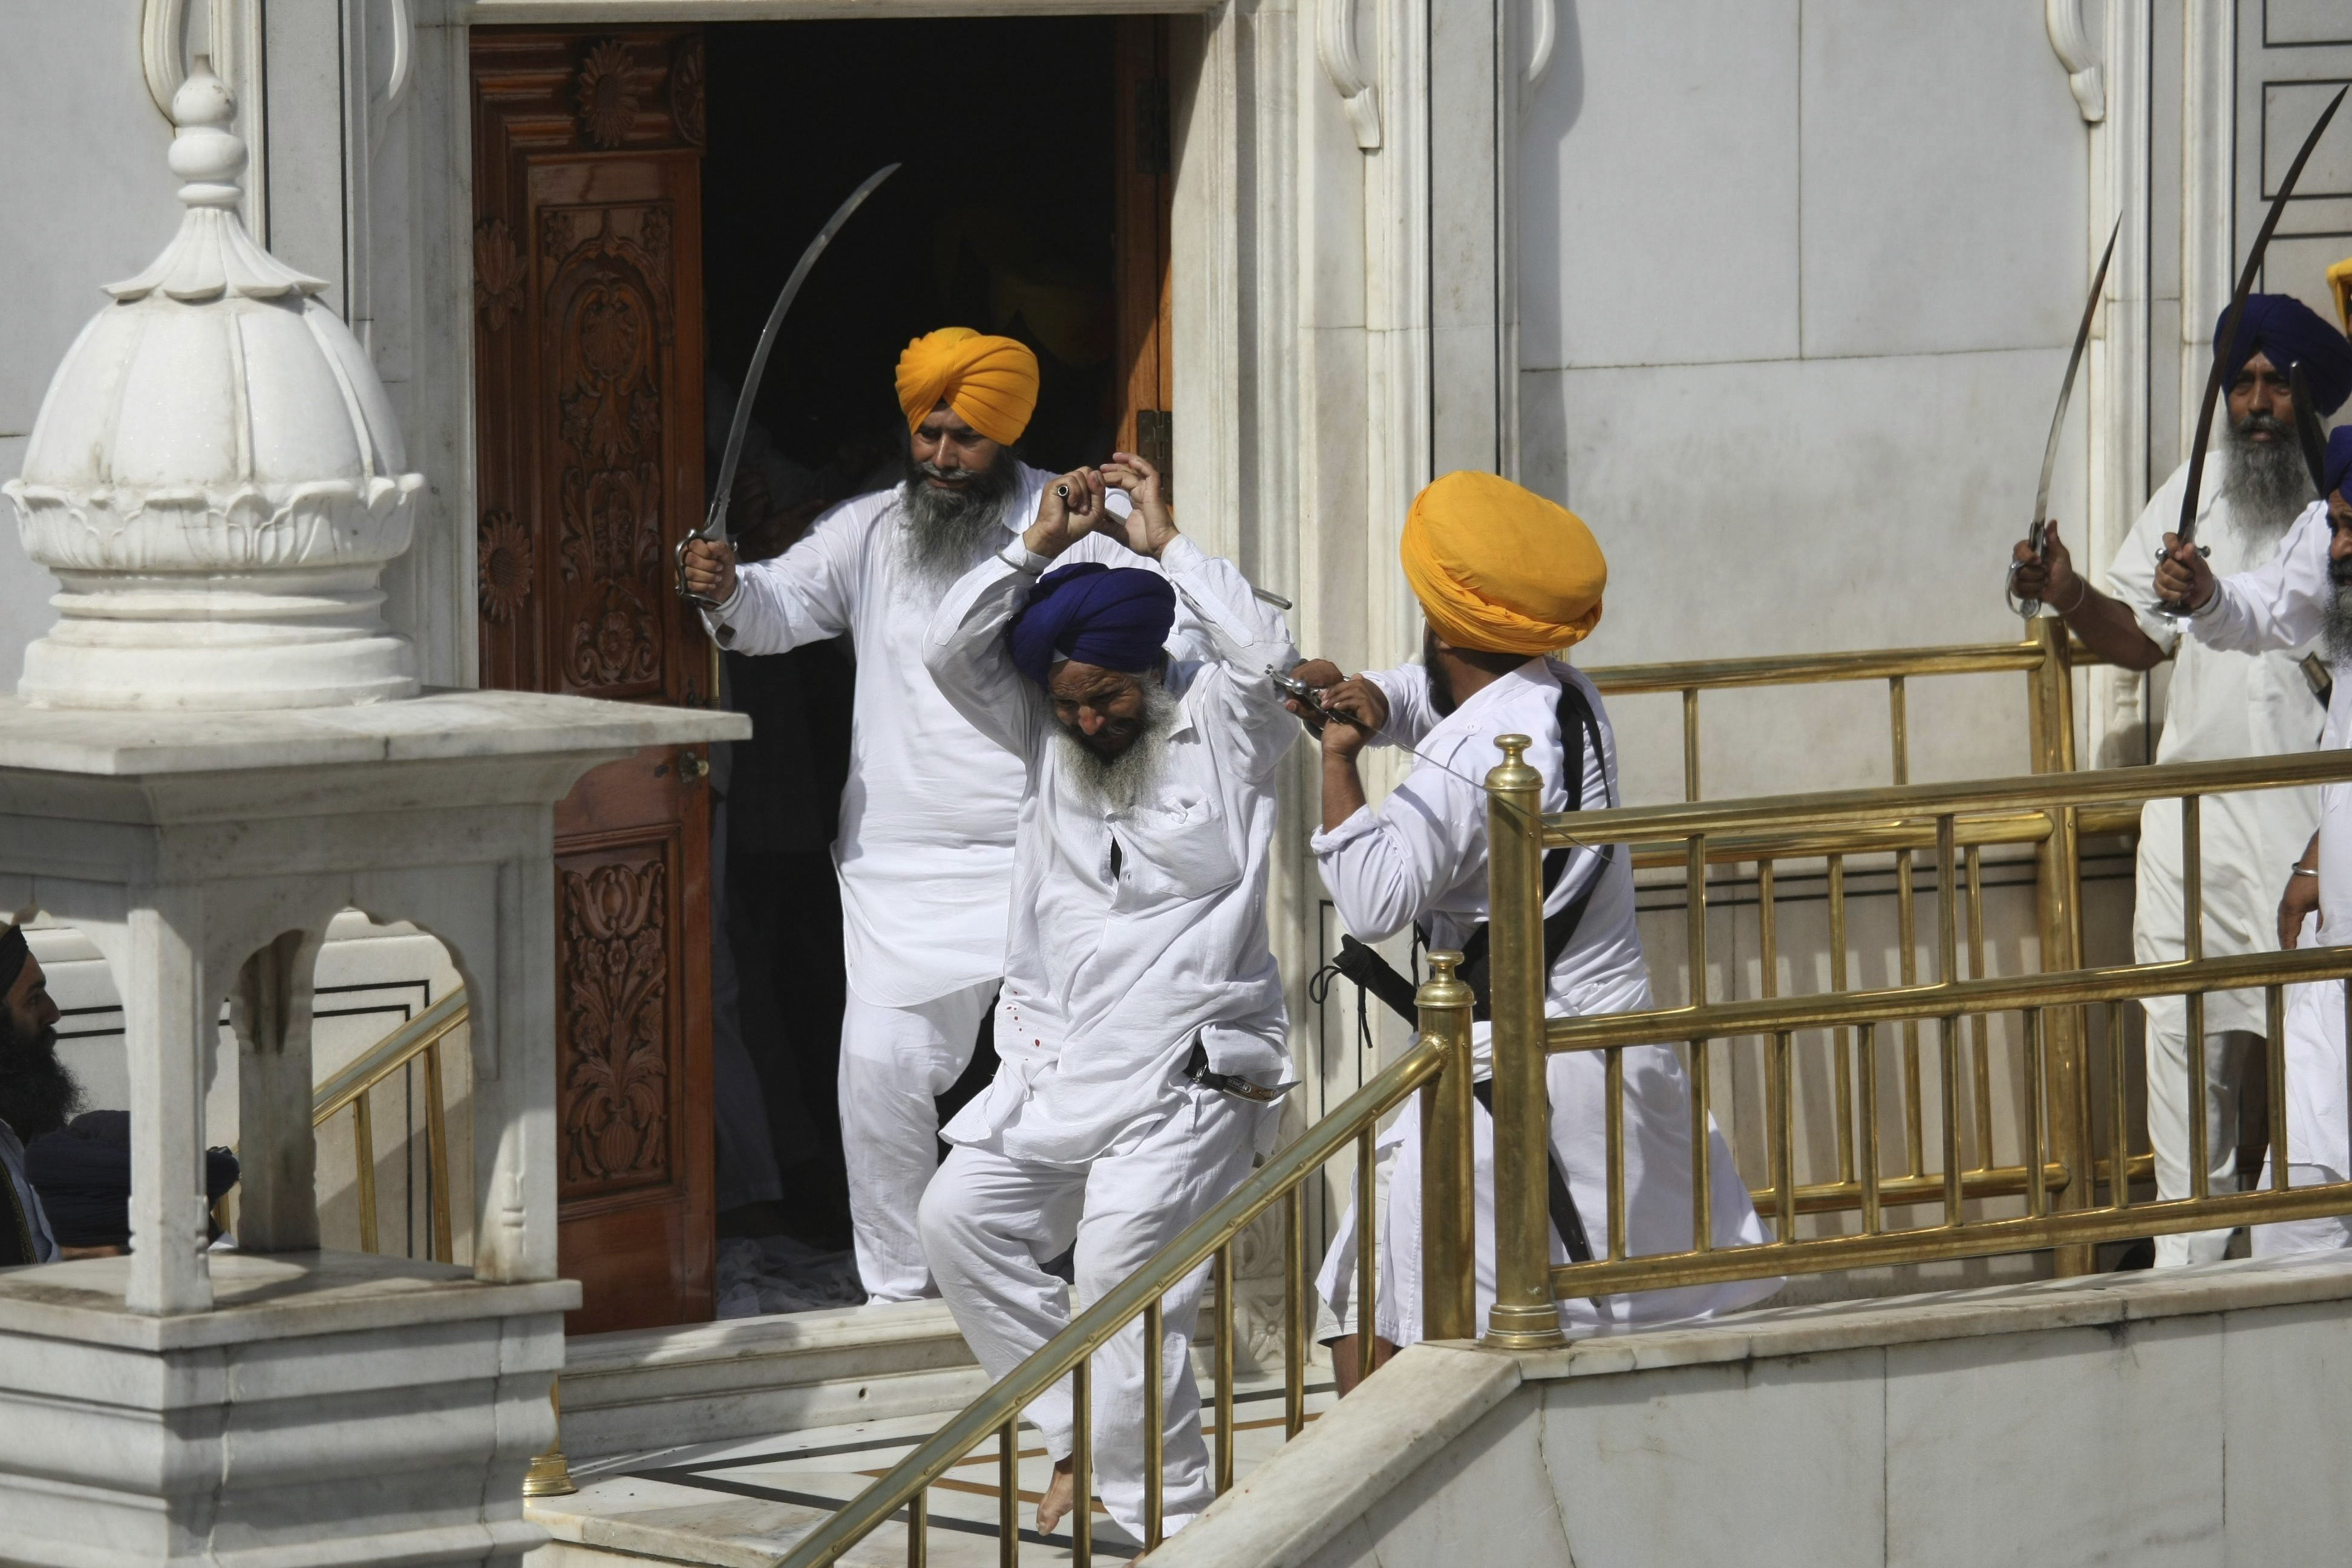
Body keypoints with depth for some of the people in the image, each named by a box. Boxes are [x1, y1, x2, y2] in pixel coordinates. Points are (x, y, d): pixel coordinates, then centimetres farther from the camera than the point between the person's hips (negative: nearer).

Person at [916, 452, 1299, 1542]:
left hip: (1185, 1073, -6)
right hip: (1052, 1062, 6)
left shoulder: (1219, 727, 0)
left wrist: (1164, 543, -10)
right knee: (962, 1215, -8)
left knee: (1122, 1266, -17)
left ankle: (1160, 1512, -10)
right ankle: (1076, 1437, 3)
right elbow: (950, 651, 3)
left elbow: (1266, 654, -19)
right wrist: (1040, 545, -5)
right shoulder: (1043, 736, 13)